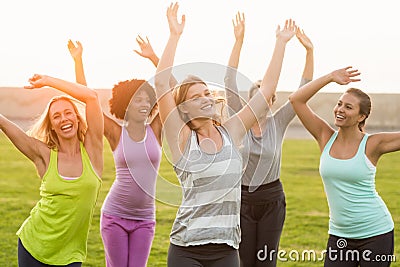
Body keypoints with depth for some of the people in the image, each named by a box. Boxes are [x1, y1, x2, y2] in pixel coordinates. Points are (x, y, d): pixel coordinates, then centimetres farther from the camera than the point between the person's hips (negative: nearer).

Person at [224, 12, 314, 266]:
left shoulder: (278, 123, -2)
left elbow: (304, 89, -7)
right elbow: (230, 81, -14)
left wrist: (309, 51, -16)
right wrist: (239, 41, -22)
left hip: (272, 200, 1)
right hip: (242, 199, -1)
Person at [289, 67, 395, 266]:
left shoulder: (372, 145, -7)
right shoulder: (326, 138, 2)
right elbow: (296, 100, -2)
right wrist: (331, 77, -6)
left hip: (376, 233, -3)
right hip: (339, 234, 3)